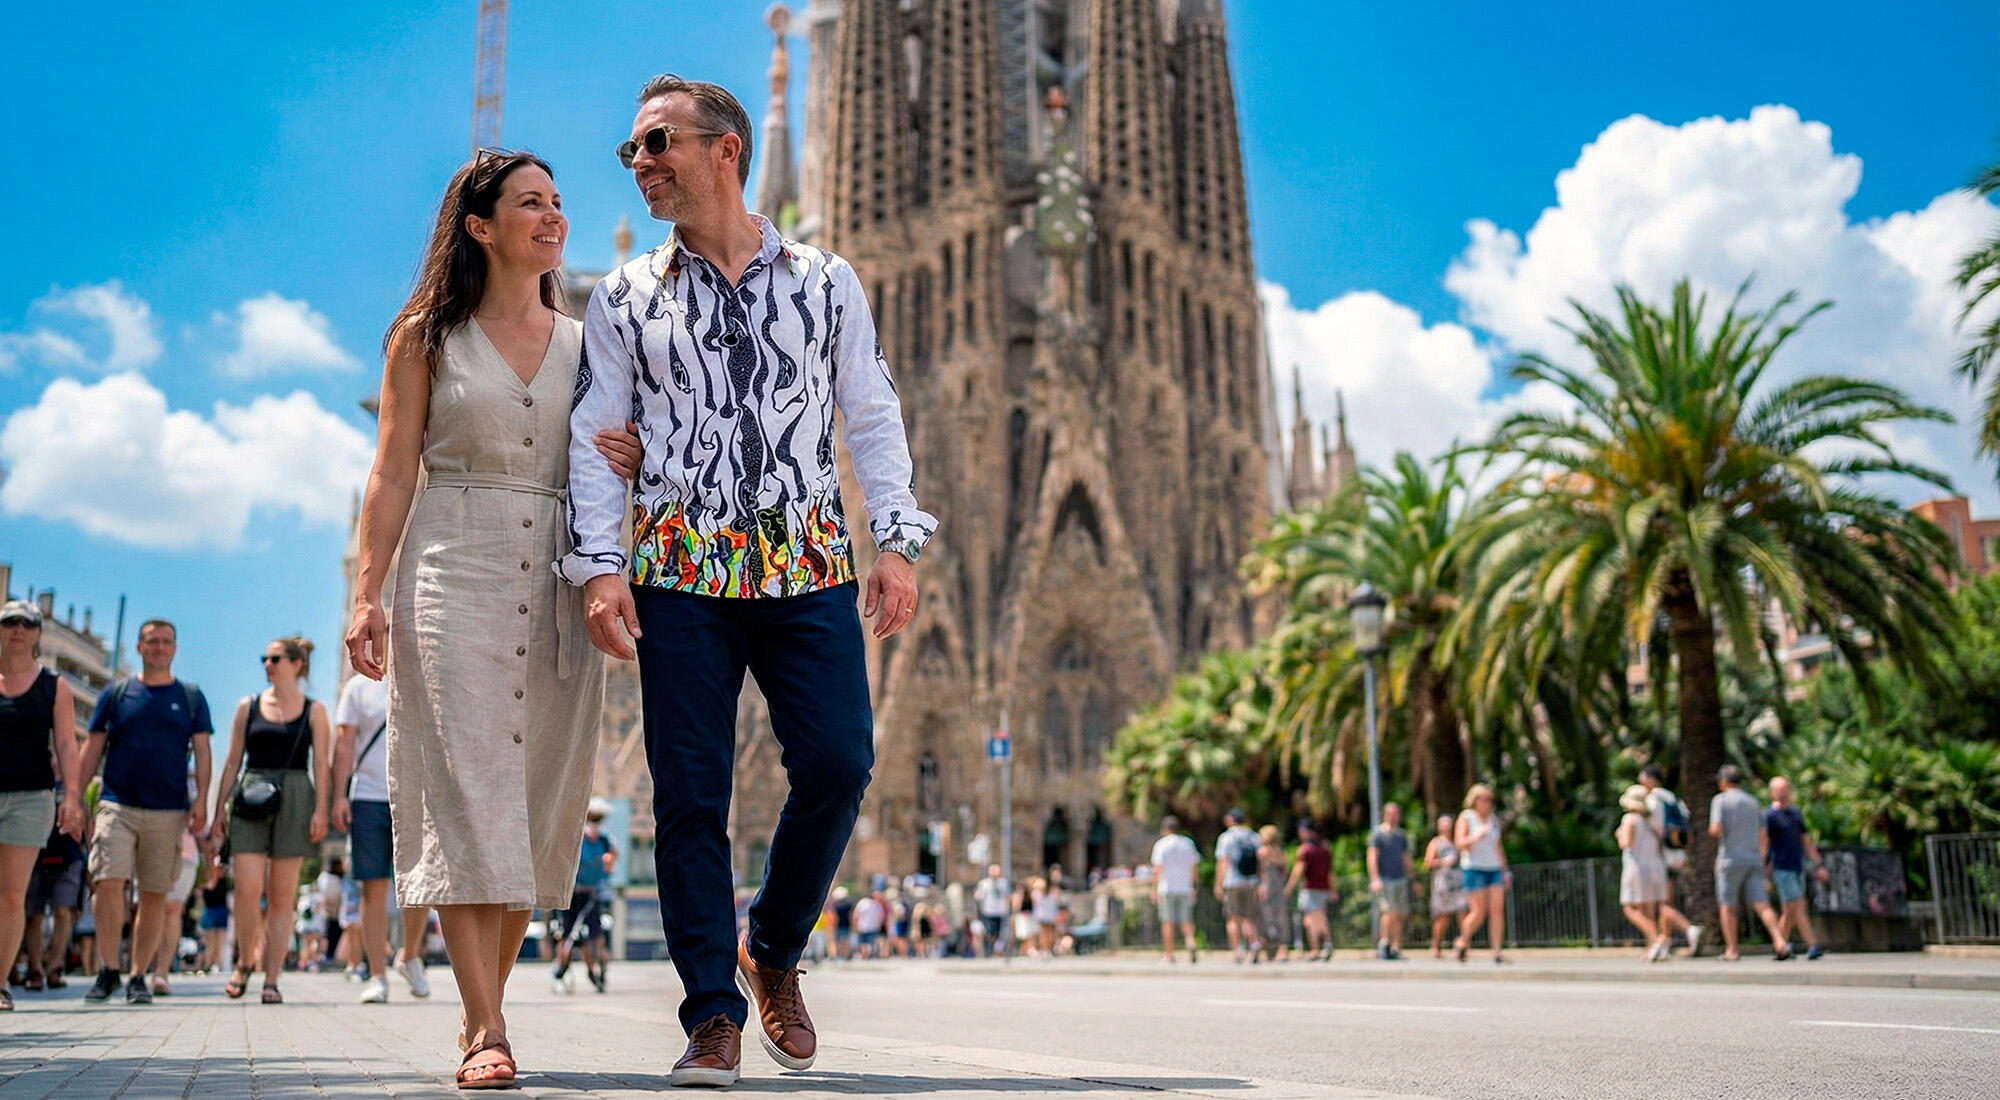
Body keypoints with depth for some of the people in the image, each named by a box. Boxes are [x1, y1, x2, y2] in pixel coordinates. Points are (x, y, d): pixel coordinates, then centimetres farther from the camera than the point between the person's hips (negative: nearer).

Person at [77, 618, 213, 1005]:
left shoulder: (191, 697, 10)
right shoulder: (115, 692, 9)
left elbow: (202, 751, 7)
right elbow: (92, 749, 10)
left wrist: (201, 800, -4)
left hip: (169, 811, 1)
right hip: (117, 805, 0)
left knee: (155, 894, 1)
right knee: (108, 883, -15)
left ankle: (138, 977, 11)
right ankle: (108, 970, -2)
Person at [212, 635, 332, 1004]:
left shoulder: (314, 711, 8)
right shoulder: (248, 706, 12)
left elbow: (321, 763, 3)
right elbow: (233, 760, 12)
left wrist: (320, 809, -6)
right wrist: (220, 805, 5)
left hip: (294, 800, -1)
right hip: (250, 800, 1)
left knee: (282, 896, 0)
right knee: (247, 889, -11)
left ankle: (272, 981, 4)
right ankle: (244, 962, 13)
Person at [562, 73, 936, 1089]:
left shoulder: (826, 283, 11)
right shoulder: (625, 299, 11)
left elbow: (874, 420, 10)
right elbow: (594, 438, 8)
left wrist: (898, 544, -1)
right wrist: (599, 565, -5)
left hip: (810, 568, 0)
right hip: (682, 572, 0)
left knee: (837, 765, -10)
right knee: (689, 794, -3)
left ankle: (773, 949, 17)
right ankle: (713, 1015, 8)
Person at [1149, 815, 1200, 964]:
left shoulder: (1161, 844, -3)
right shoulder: (1188, 843, 9)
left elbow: (1157, 869, -8)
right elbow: (1194, 867, 10)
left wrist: (1154, 890, -5)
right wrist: (1192, 888, 17)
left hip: (1167, 889, -3)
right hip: (1185, 888, 3)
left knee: (1167, 923, 2)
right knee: (1186, 921, 7)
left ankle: (1169, 955, 2)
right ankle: (1191, 943, -18)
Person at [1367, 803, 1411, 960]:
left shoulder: (1402, 835, 17)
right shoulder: (1377, 833, -2)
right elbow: (1372, 857, -9)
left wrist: (1410, 878, 21)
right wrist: (1374, 879, -19)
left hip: (1400, 879, 6)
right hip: (1384, 879, -6)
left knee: (1400, 915, 1)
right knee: (1390, 910, -19)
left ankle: (1396, 948, 4)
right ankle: (1384, 941, -7)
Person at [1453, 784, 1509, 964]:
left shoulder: (1494, 819, 15)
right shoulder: (1466, 818, 0)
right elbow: (1460, 843, -10)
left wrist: (1505, 871, 17)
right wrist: (1477, 836, -25)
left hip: (1494, 869, 5)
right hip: (1474, 869, -5)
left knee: (1497, 910, -8)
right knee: (1478, 913, -8)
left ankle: (1497, 953, -8)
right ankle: (1464, 940, 18)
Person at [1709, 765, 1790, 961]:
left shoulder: (1720, 800, -3)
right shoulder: (1753, 802, 13)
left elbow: (1716, 830, -14)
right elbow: (1763, 836, 12)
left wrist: (1712, 829, 9)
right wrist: (1761, 860, 19)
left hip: (1731, 858, -4)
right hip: (1754, 858, 4)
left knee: (1728, 907, 6)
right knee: (1762, 905, -3)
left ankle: (1731, 950, 7)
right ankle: (1779, 941, -21)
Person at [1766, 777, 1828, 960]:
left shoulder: (1796, 813, 14)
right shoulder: (1769, 816, -7)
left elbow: (1806, 841, 19)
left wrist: (1818, 865, 14)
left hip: (1798, 868, 7)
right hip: (1782, 868, -7)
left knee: (1789, 912, 9)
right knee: (1797, 908, -10)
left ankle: (1782, 946, 16)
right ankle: (1813, 946, -13)